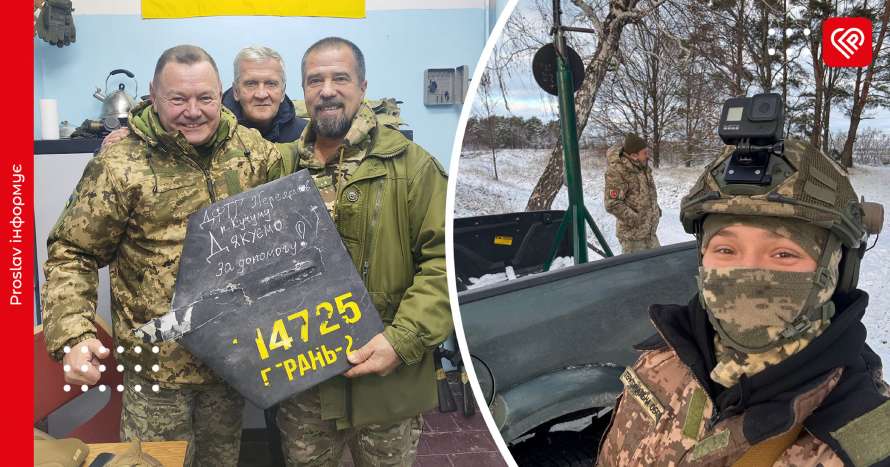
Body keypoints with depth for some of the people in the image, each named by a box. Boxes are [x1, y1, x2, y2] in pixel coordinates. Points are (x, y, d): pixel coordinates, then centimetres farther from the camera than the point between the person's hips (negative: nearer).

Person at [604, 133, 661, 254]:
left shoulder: (643, 167, 7)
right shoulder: (617, 171, -21)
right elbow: (612, 205, -23)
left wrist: (656, 210, 13)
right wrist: (636, 220, -21)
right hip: (632, 235, -9)